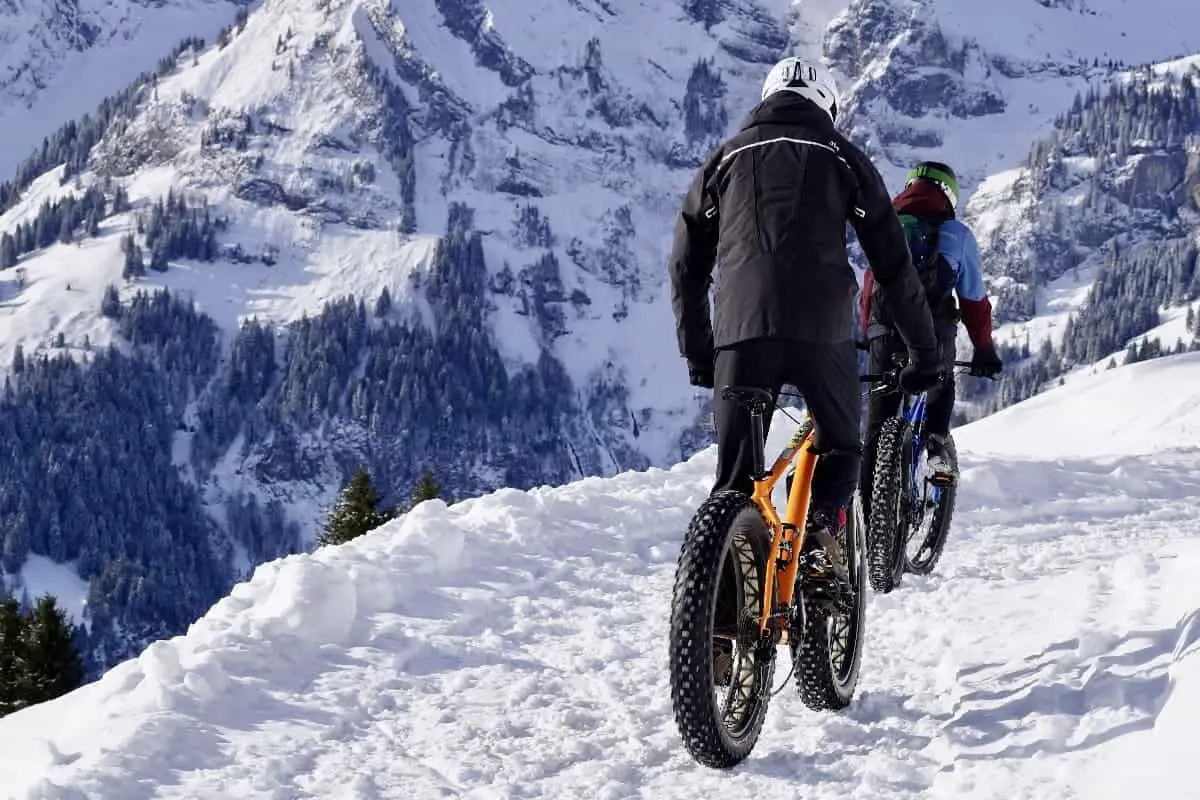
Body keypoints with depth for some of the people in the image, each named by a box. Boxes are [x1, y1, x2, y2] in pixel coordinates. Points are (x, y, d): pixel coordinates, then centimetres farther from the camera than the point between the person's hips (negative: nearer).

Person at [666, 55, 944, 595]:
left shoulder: (726, 158, 21)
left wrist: (697, 355, 28)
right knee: (840, 448, 20)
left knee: (736, 471, 9)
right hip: (822, 332, -1)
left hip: (741, 332, 1)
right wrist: (925, 354, 20)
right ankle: (823, 532, -5)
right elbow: (894, 267, 13)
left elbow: (686, 268, 20)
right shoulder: (843, 158, 16)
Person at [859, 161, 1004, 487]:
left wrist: (867, 336, 32)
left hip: (884, 331, 2)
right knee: (941, 386, 30)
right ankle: (937, 438, 4)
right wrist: (985, 350, 23)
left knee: (879, 417, 12)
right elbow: (974, 299, 13)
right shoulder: (956, 233, 11)